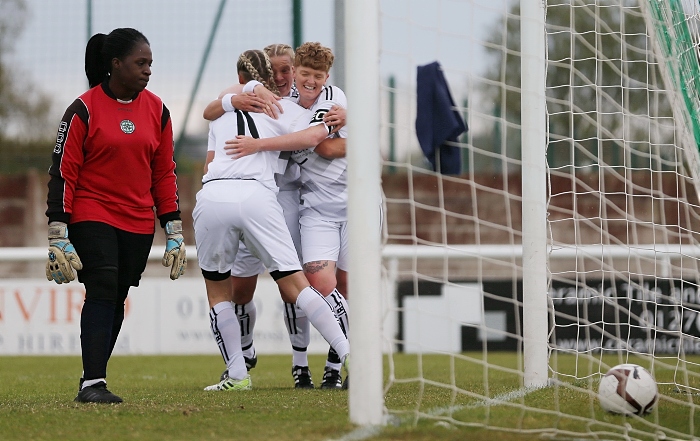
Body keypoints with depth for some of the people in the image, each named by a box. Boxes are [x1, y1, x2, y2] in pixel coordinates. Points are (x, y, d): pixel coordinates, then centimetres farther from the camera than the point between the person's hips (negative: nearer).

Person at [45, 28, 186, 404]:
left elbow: (164, 173, 12)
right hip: (92, 217, -5)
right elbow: (62, 172, -7)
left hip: (138, 223, 5)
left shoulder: (156, 111, 6)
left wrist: (174, 231, 9)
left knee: (117, 300, 7)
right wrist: (58, 234, -11)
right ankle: (92, 383, -21)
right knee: (102, 292, -17)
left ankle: (94, 381, 15)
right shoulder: (85, 109, -8)